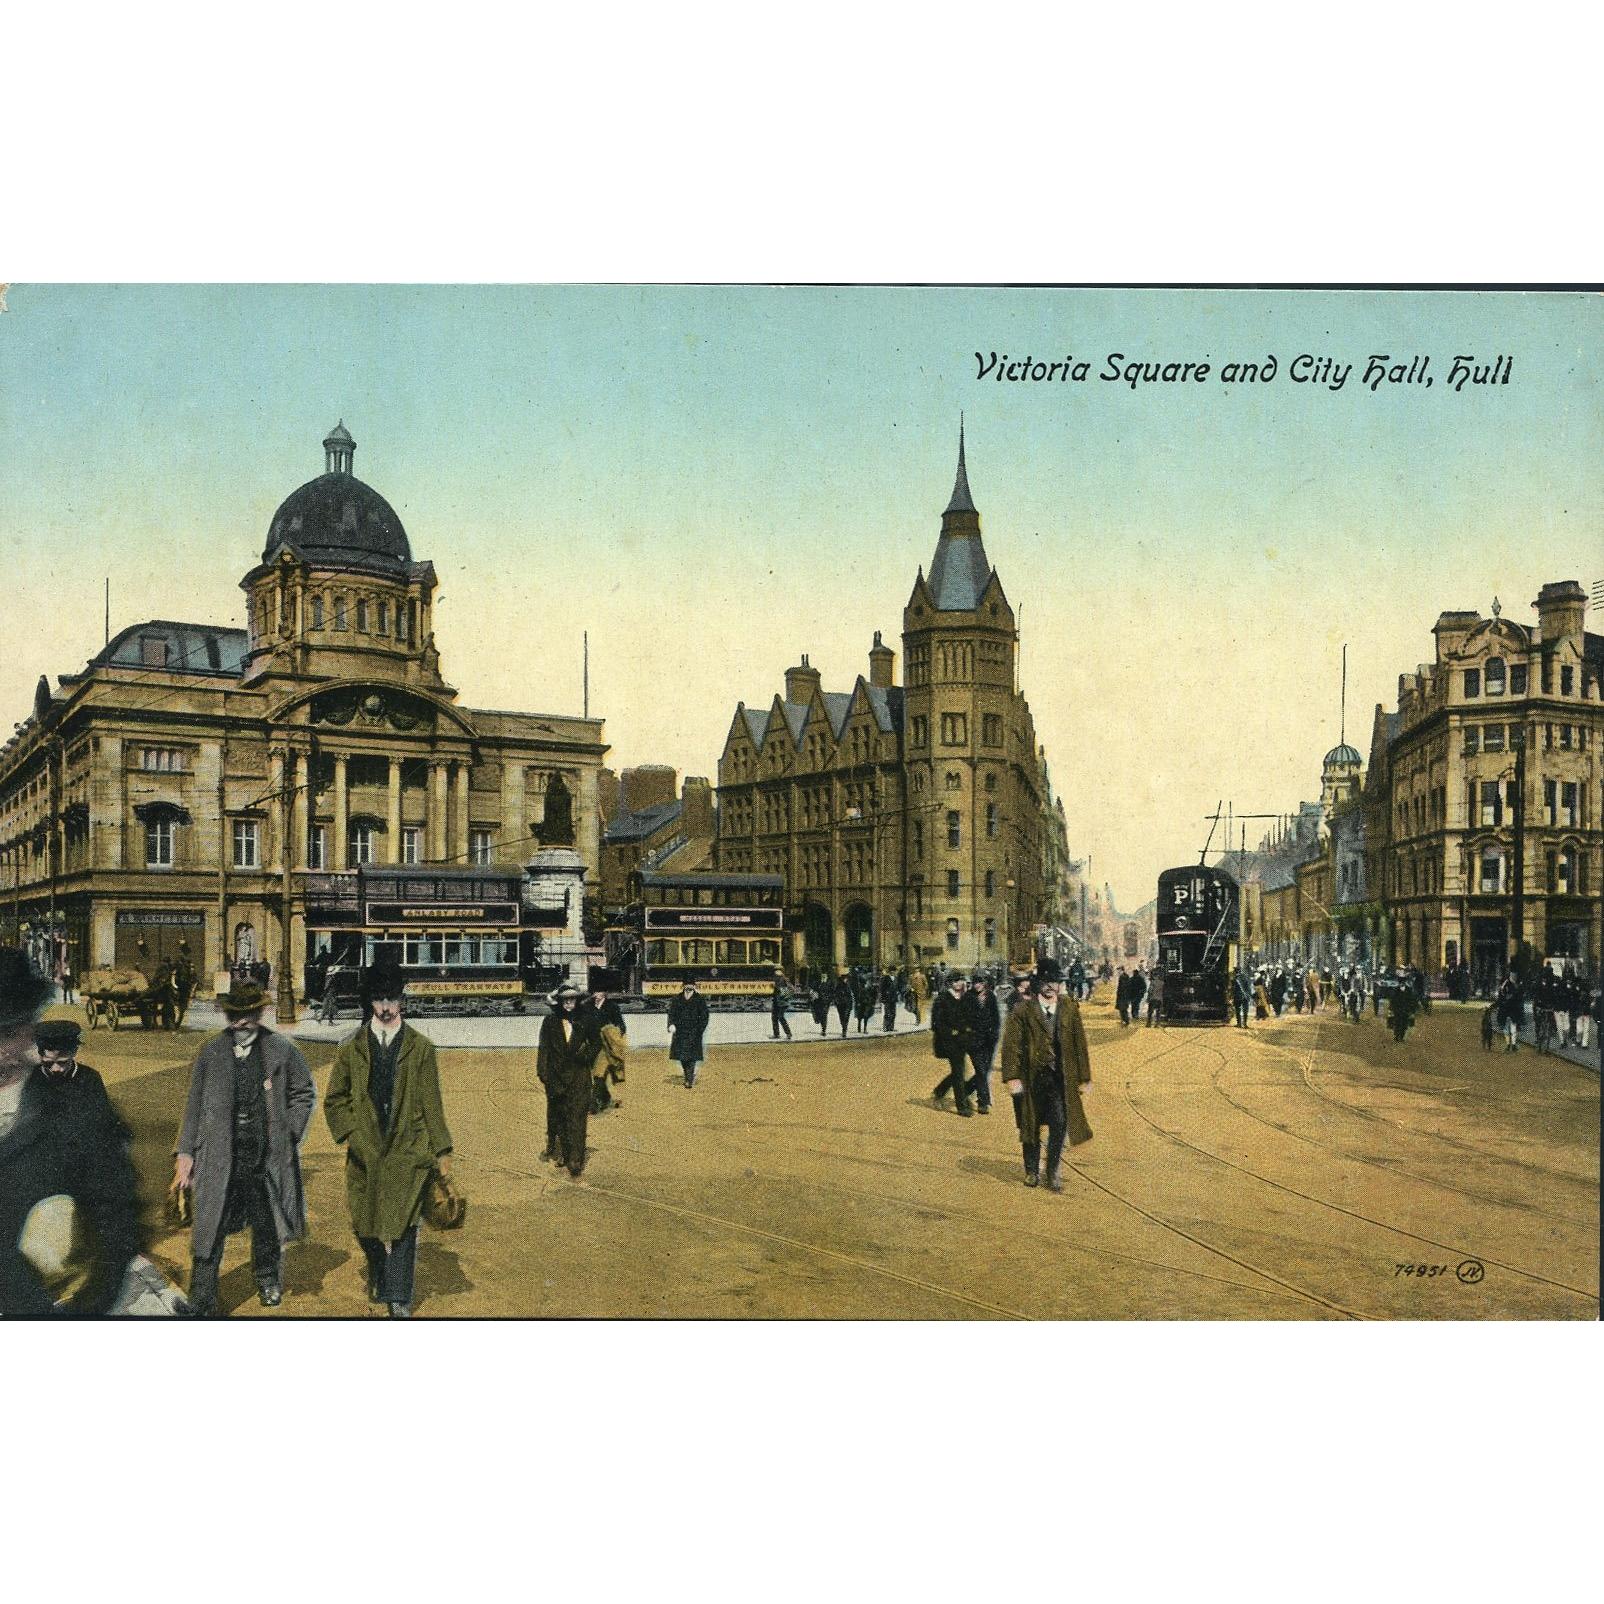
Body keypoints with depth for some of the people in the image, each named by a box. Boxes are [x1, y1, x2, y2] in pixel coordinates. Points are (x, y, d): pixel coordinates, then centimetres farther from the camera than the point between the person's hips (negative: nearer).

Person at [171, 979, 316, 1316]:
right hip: (219, 1159, -1)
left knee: (267, 1227, 17)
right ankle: (201, 1305, 6)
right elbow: (194, 1107, 5)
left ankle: (268, 1282, 41)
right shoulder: (210, 1054, 0)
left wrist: (289, 1134, 3)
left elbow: (305, 1094, 10)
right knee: (210, 1231, -4)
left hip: (266, 1158, 1)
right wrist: (185, 1154, 1)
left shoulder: (281, 1050, -2)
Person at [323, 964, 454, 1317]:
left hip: (407, 1153, -2)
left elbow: (431, 1102, 2)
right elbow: (334, 1099, 11)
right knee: (364, 1223, 10)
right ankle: (379, 1276, 37)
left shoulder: (420, 1047, 1)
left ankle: (399, 1300, 7)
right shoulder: (352, 1048, 5)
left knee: (403, 1226, -3)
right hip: (365, 1152, 2)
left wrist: (441, 1150, 1)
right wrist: (349, 1133, -2)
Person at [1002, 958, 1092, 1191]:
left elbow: (1079, 1044, 7)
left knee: (1060, 1123, -11)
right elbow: (1014, 1045, -4)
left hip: (1061, 1078, 1)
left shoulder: (1070, 1009, 4)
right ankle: (1032, 1170, 27)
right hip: (1032, 1077, 0)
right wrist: (1012, 1077, -11)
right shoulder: (1025, 1012, -2)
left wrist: (1084, 1077, 6)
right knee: (1031, 1125, 10)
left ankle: (1053, 1171, 4)